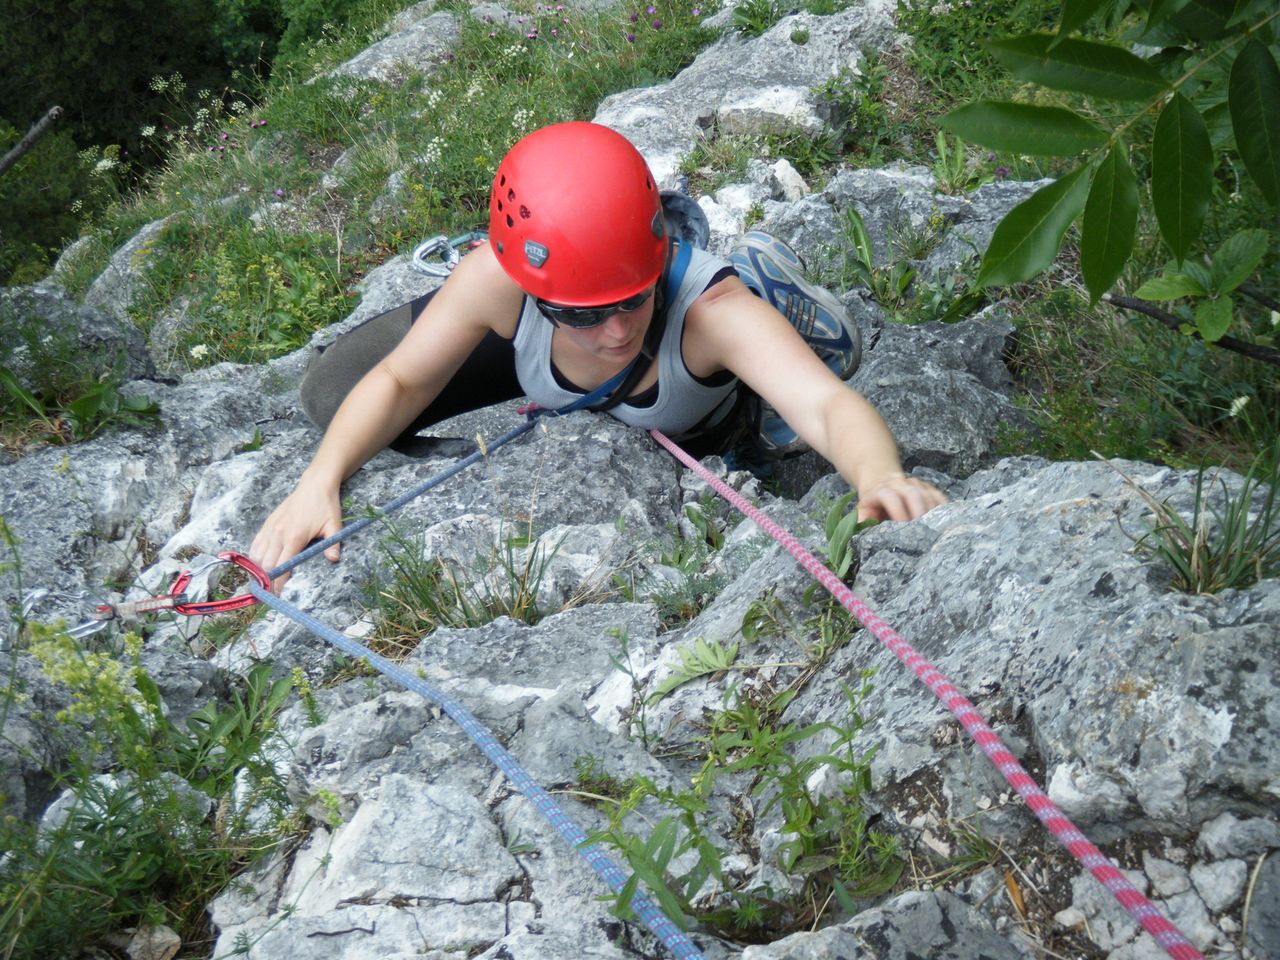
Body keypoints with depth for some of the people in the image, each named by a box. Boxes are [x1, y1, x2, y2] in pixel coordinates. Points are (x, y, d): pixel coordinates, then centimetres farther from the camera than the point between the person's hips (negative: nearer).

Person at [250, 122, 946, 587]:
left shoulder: (711, 307, -49)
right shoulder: (497, 281, -41)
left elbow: (830, 405, -61)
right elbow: (397, 382, -26)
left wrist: (881, 477, -84)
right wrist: (320, 481, -42)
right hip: (516, 333, 2)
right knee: (331, 392, -1)